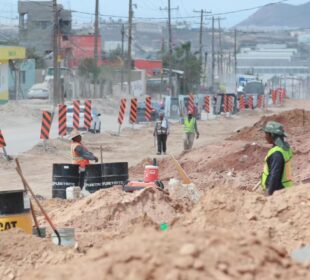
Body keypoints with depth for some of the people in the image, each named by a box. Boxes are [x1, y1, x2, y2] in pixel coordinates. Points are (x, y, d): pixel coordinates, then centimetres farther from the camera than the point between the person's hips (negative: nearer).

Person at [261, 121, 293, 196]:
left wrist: (270, 193, -21)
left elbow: (275, 175, -26)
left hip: (277, 189, -9)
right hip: (284, 186, 9)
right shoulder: (285, 147, 4)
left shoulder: (277, 153, -26)